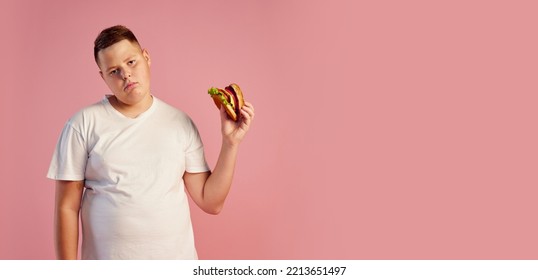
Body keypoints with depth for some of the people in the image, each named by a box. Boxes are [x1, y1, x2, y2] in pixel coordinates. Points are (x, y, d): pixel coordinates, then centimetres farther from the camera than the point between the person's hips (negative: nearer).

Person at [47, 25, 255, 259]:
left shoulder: (181, 123, 0)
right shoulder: (83, 125, -5)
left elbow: (210, 202, -1)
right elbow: (67, 208, -4)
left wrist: (230, 143, -8)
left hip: (176, 258, 2)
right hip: (107, 265, -1)